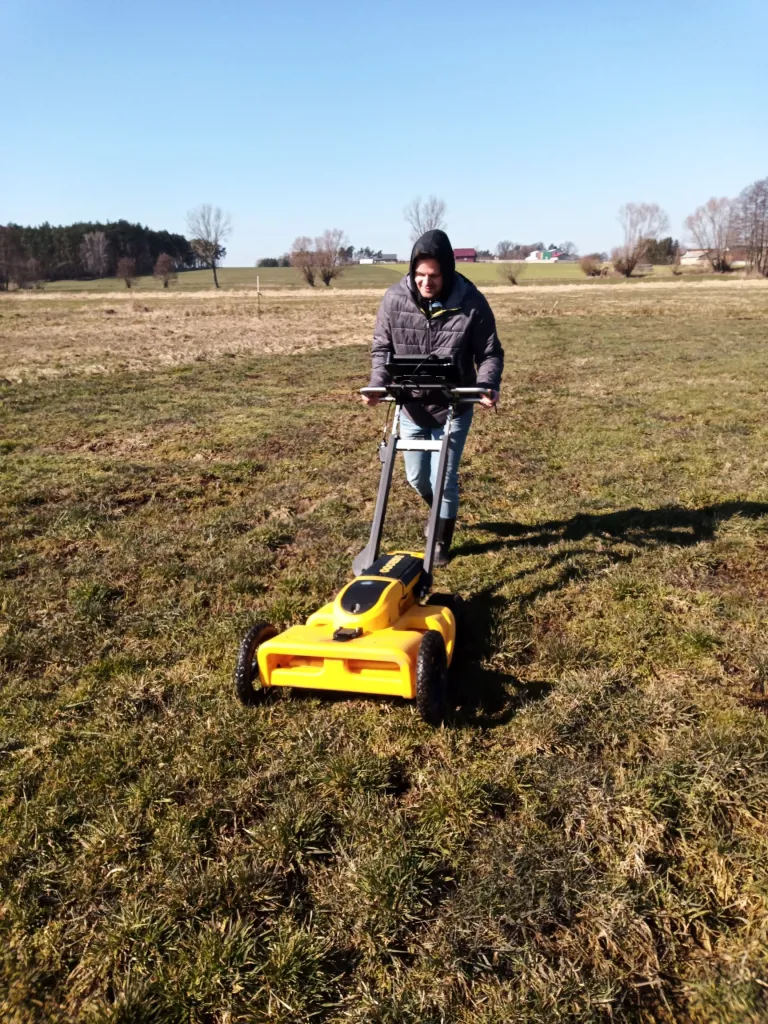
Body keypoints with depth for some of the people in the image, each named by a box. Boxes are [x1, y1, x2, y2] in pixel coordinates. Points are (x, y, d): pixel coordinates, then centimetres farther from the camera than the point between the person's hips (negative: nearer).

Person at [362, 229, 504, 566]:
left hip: (453, 408, -3)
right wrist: (377, 384, -20)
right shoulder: (394, 299, -13)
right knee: (417, 477, 15)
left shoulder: (471, 303, -17)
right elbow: (382, 348, -3)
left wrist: (487, 386, -28)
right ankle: (440, 512, 48)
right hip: (411, 407, 3)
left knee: (444, 480, 0)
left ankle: (441, 543, 24)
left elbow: (490, 353, -9)